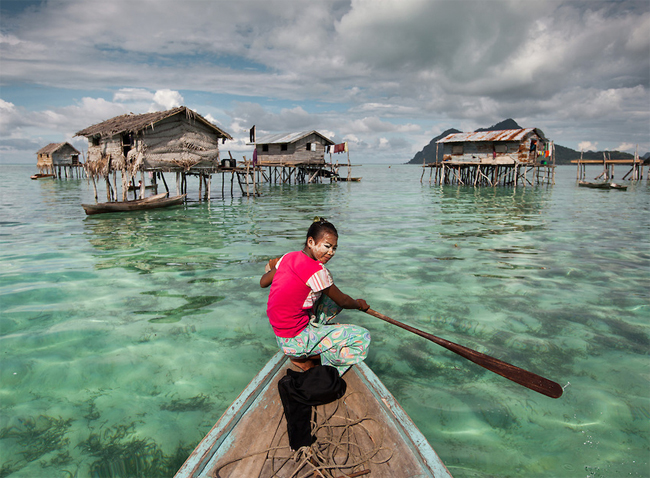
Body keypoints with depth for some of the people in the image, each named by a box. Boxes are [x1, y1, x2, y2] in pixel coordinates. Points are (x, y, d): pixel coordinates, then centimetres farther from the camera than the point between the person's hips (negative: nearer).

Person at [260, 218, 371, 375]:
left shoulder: (288, 257, 0)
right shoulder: (317, 271, -22)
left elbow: (263, 282, 13)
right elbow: (343, 301, -8)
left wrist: (273, 268, 34)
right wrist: (359, 304, 14)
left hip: (280, 332, 9)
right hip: (295, 340, -9)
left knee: (331, 299, 21)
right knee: (362, 337, -9)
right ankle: (304, 358, 0)